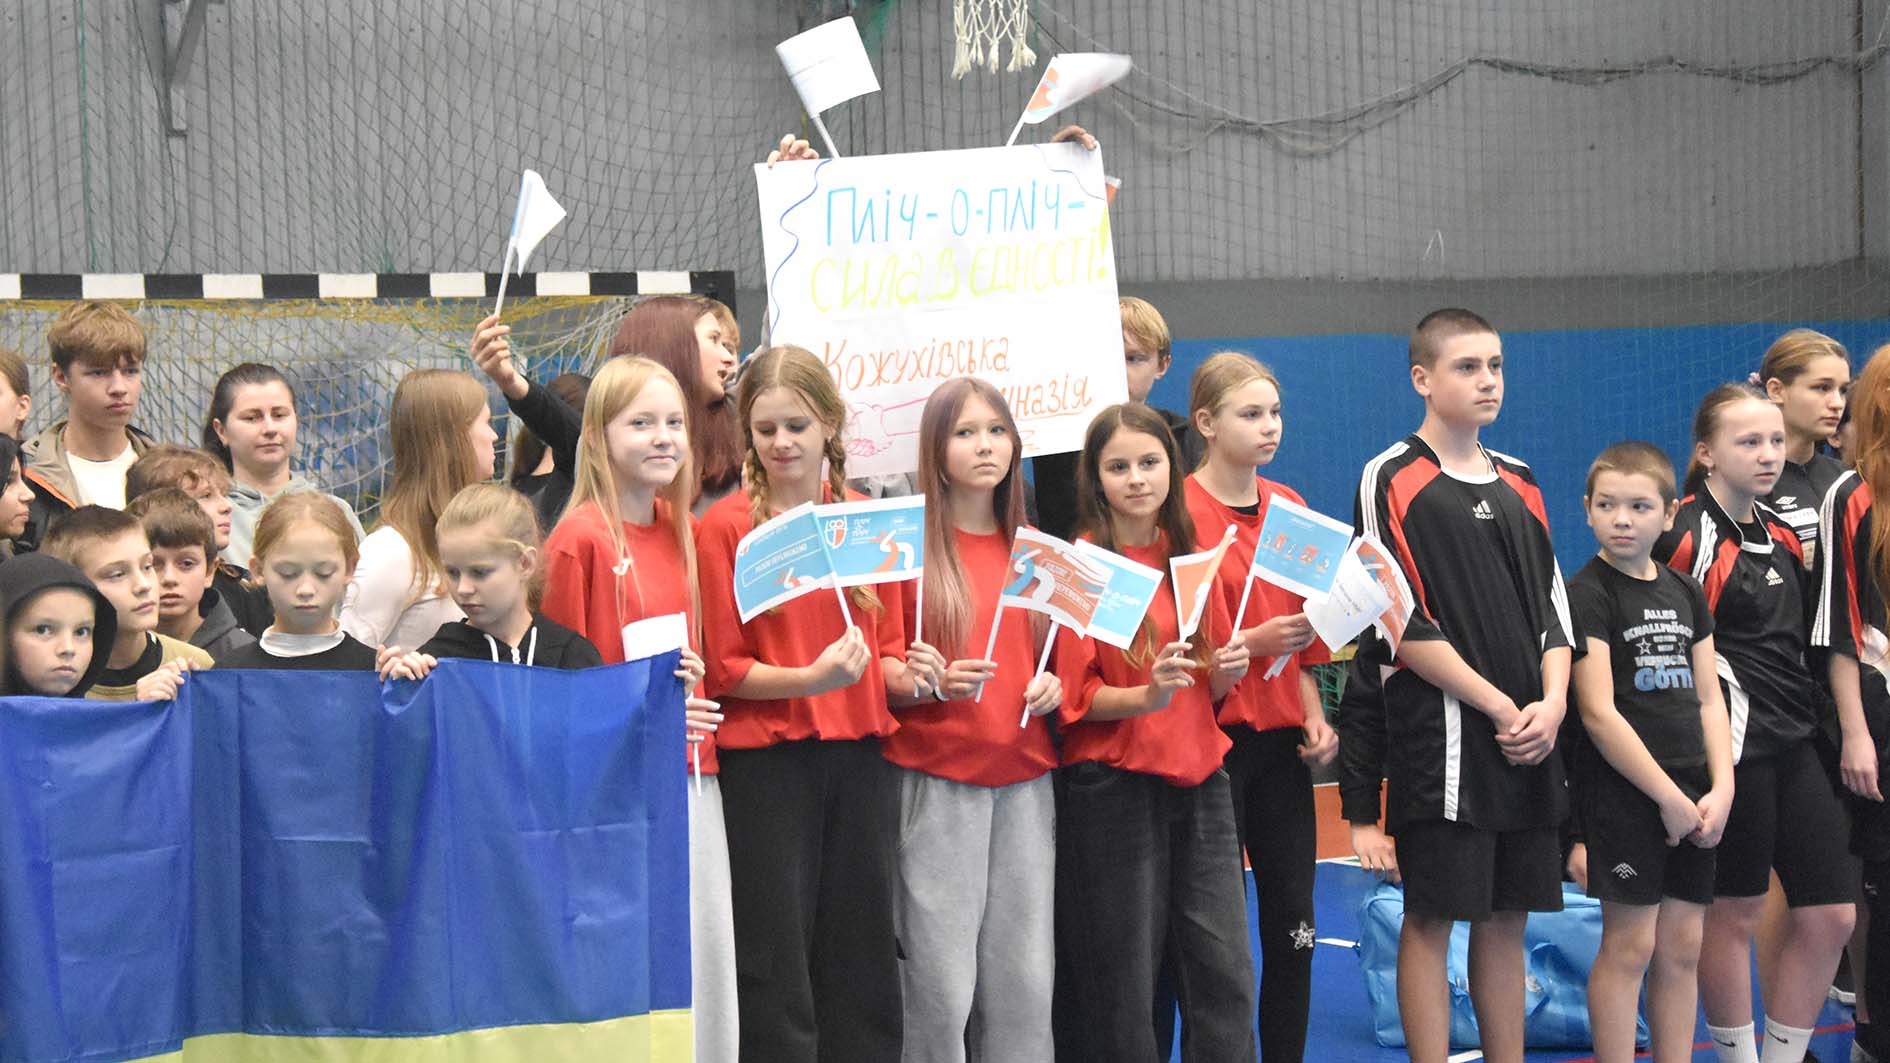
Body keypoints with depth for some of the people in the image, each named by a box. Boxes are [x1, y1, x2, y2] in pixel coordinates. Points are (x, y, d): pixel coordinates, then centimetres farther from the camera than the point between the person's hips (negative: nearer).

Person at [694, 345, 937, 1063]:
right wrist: (810, 678, -18)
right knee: (777, 970, -2)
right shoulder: (723, 527, -2)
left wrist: (907, 678, -5)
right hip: (765, 763, -4)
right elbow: (720, 668, -4)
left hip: (860, 756, 4)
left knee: (863, 960, 7)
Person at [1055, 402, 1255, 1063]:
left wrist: (1225, 672, -4)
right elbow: (1072, 696, -7)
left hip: (1197, 777, 5)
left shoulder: (1193, 556, 11)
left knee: (1225, 970, 2)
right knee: (1122, 983, 0)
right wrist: (1146, 695, -24)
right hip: (1113, 786, -5)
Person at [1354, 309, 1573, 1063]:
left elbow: (1552, 605, 15)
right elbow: (1400, 624, -11)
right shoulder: (1391, 479, -5)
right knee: (1432, 920, -3)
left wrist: (1552, 703, -3)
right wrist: (1499, 707, -13)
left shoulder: (1519, 484, 15)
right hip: (1442, 740, -6)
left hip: (1529, 744, 6)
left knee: (1507, 920, 11)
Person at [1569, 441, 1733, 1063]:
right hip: (1623, 794, -6)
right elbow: (1598, 713, -14)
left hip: (1690, 797, 6)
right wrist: (1669, 796, -14)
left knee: (1682, 947, 8)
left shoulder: (1686, 593, 12)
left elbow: (1708, 700, 12)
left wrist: (1720, 789, -2)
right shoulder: (1587, 594, -8)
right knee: (1630, 945, -3)